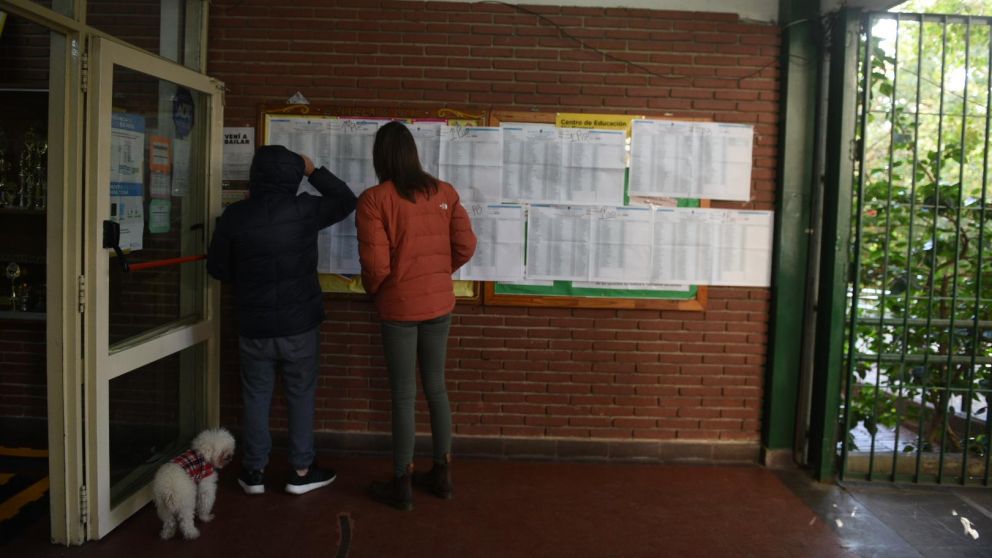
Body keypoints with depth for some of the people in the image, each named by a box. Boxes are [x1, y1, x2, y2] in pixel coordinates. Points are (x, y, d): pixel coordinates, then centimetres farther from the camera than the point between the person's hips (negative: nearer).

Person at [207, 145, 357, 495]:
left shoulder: (235, 216, -7)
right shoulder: (303, 209, -12)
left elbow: (217, 266, 3)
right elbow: (346, 201, 5)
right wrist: (314, 171, 10)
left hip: (254, 327, 1)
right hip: (300, 325, -1)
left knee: (256, 397, 13)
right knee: (301, 395, 11)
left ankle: (254, 472, 23)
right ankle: (301, 471, 19)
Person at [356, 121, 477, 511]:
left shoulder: (374, 200, -13)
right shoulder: (444, 193, 0)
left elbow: (376, 265, -16)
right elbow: (465, 247, 0)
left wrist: (372, 290, 5)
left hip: (399, 309, -4)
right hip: (440, 305, 4)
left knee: (403, 396, 5)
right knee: (436, 388, 17)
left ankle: (402, 486, 18)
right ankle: (442, 475, 27)